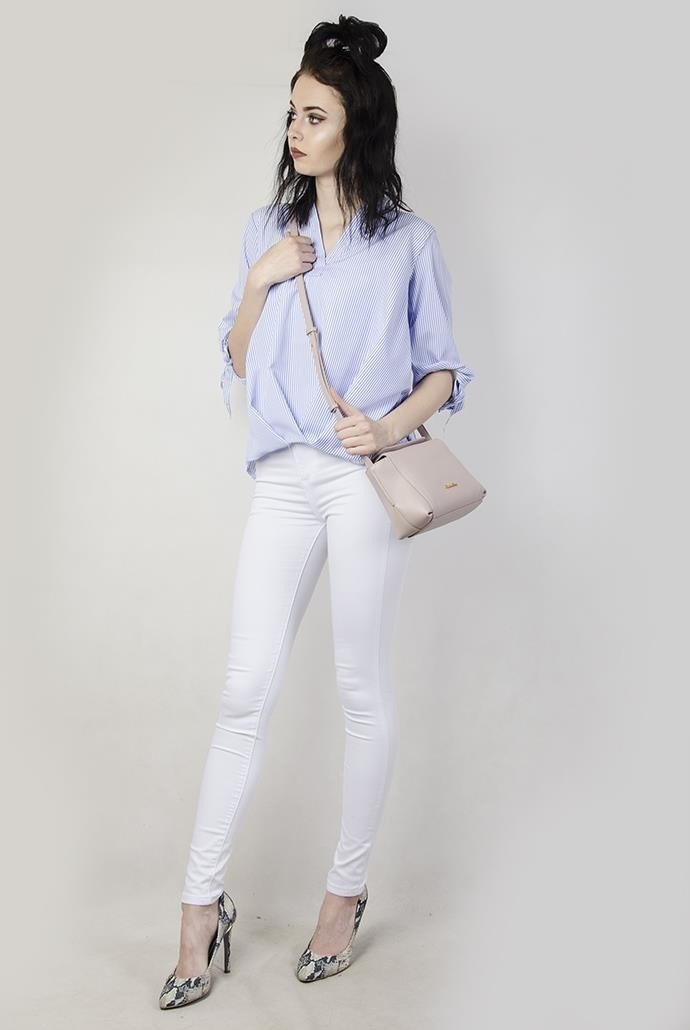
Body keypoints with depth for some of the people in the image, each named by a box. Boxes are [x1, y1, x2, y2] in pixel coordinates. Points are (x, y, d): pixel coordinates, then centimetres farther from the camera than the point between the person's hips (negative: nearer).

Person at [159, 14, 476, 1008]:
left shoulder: (407, 239, 3)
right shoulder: (269, 230, 14)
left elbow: (444, 370, 5)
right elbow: (238, 363, 14)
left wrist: (393, 424, -14)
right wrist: (259, 282, -3)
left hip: (367, 480, -3)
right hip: (284, 478, 3)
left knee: (364, 688, 6)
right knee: (246, 690, 2)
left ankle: (347, 890, 22)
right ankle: (203, 904, 10)